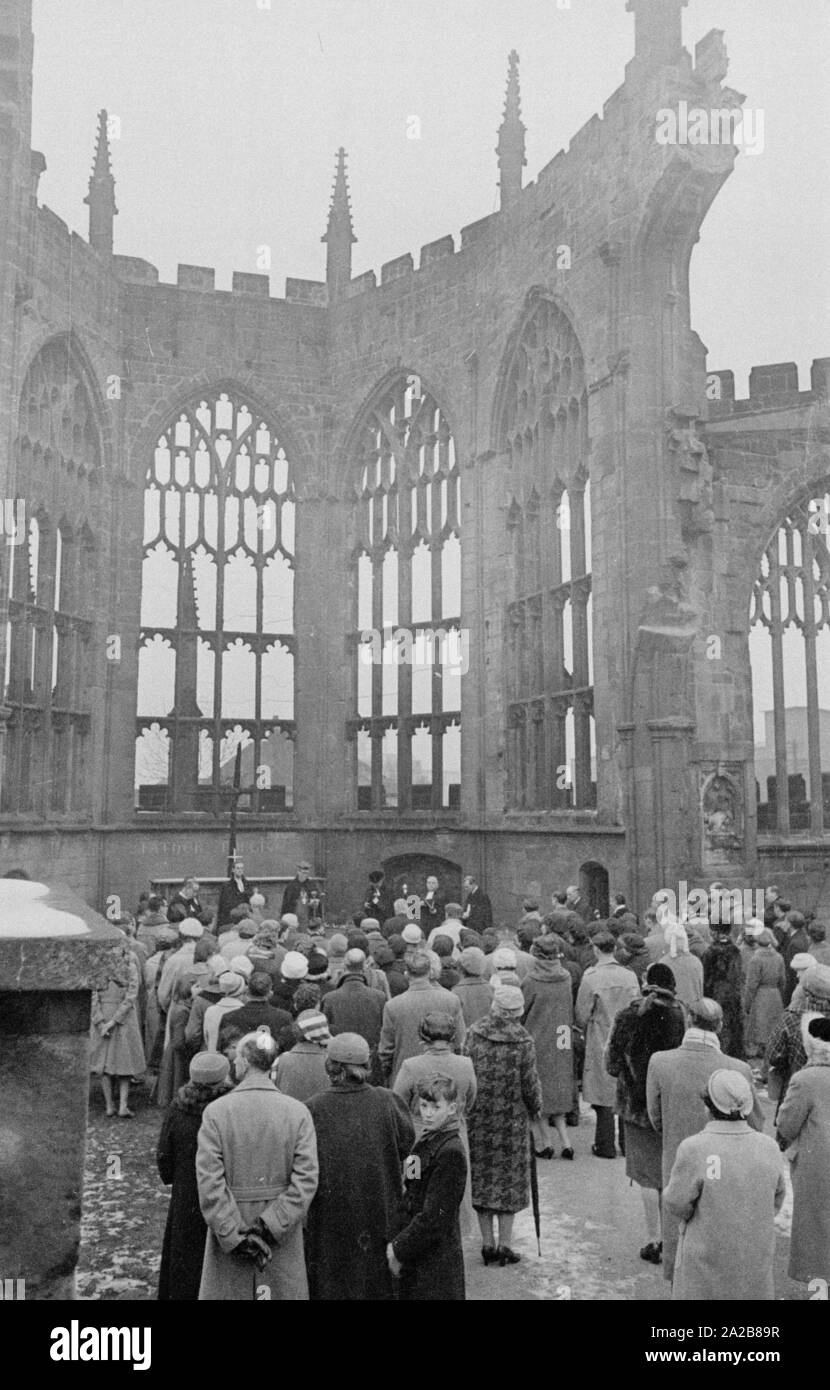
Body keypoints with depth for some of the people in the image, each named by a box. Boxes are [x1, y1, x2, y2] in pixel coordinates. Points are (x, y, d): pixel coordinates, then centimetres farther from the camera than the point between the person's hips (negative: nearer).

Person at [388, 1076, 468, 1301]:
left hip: (437, 1257, -8)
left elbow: (435, 1216, -20)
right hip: (417, 1256, 8)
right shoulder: (424, 1143, 8)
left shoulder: (451, 1152, -18)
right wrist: (397, 1243, 2)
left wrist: (400, 1249, -14)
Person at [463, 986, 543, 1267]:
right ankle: (504, 1244, 11)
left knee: (482, 1179, 13)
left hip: (478, 1120, 3)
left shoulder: (474, 1035, -6)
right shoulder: (523, 1042, -13)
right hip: (512, 1121, -2)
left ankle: (488, 1244, 18)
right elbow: (530, 1085, -8)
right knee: (510, 1180, 10)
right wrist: (535, 1108, 11)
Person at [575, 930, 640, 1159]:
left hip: (601, 1043, -4)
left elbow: (581, 1017, -11)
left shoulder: (591, 978, -16)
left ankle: (606, 1146, 11)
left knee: (604, 1096, 5)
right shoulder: (630, 976, -3)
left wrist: (588, 1027, 10)